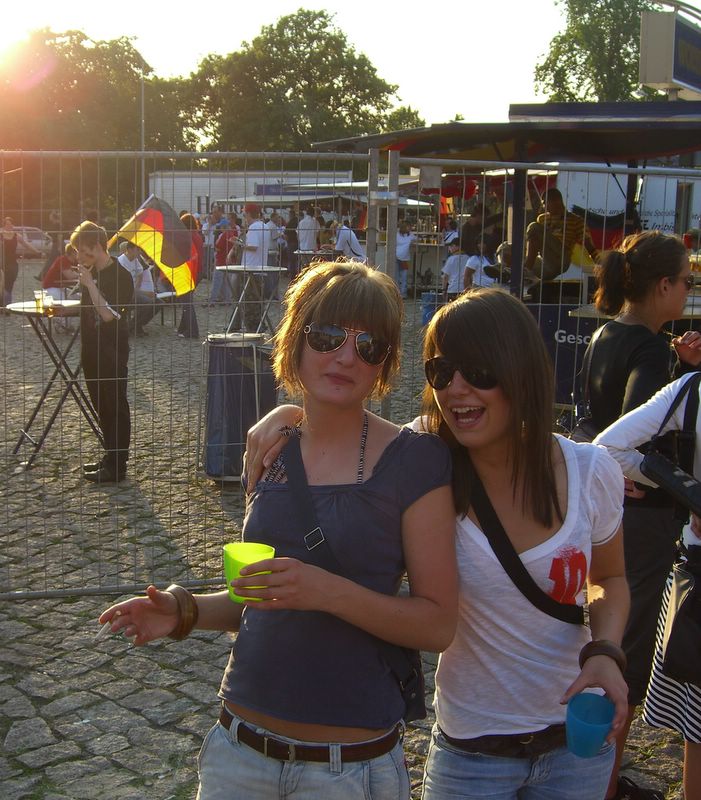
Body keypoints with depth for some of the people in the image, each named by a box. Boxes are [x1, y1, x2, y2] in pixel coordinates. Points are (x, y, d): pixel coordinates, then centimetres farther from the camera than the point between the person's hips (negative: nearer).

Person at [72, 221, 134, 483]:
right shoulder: (92, 272, 10)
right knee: (101, 407, 16)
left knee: (116, 407, 0)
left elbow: (107, 314, -25)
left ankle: (117, 465, 6)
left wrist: (90, 283, -24)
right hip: (92, 352, 9)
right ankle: (109, 456, 27)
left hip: (112, 354, -9)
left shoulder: (120, 276, -16)